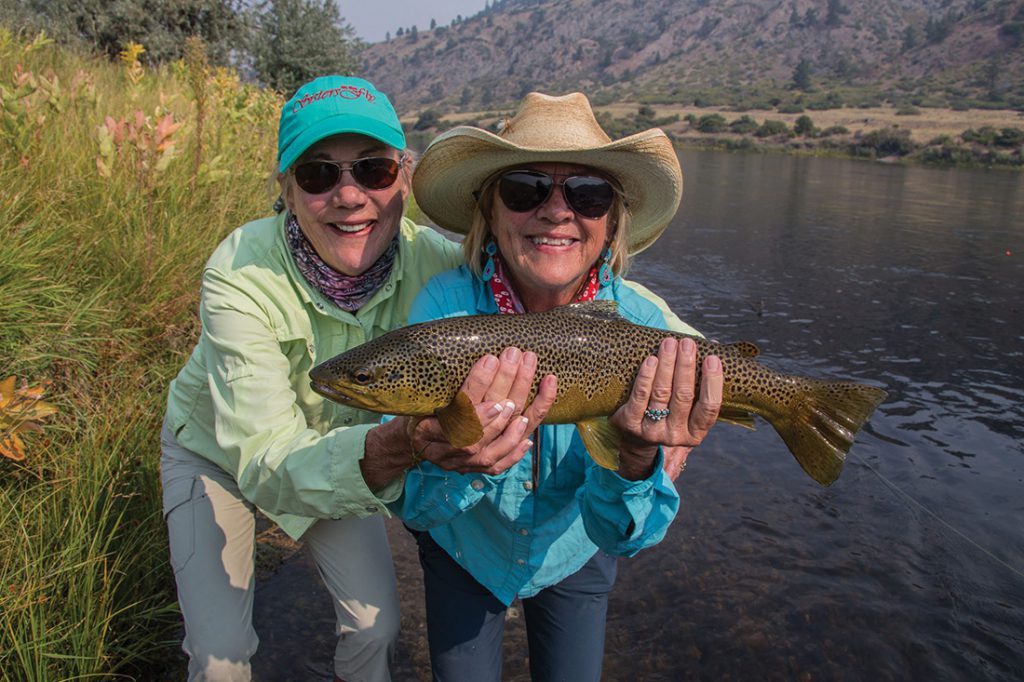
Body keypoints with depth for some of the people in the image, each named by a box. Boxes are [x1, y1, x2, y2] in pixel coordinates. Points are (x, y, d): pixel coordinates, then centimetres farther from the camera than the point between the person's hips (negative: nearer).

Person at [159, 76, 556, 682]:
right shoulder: (240, 276, -37)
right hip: (215, 449, -2)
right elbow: (268, 465, -42)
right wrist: (401, 444, -62)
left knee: (377, 626, 2)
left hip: (339, 445, 3)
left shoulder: (431, 260, -28)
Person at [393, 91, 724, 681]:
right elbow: (410, 505, -29)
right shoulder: (445, 306, -28)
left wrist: (634, 460, -48)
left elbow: (621, 534, -26)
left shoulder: (643, 323, -26)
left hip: (573, 555, 1)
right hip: (464, 546, 0)